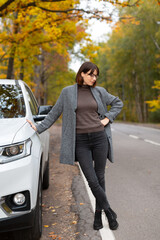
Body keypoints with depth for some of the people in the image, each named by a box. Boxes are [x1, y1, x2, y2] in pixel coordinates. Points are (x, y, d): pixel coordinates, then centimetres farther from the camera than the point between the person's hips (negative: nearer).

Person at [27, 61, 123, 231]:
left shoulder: (99, 91, 7)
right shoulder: (68, 92, 3)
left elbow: (118, 103, 20)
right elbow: (54, 113, 8)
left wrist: (107, 118, 7)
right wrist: (38, 128, 4)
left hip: (99, 138, 2)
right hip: (80, 141, -2)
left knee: (100, 177, 8)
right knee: (92, 180, -5)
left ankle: (98, 214, 25)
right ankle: (108, 211, 16)